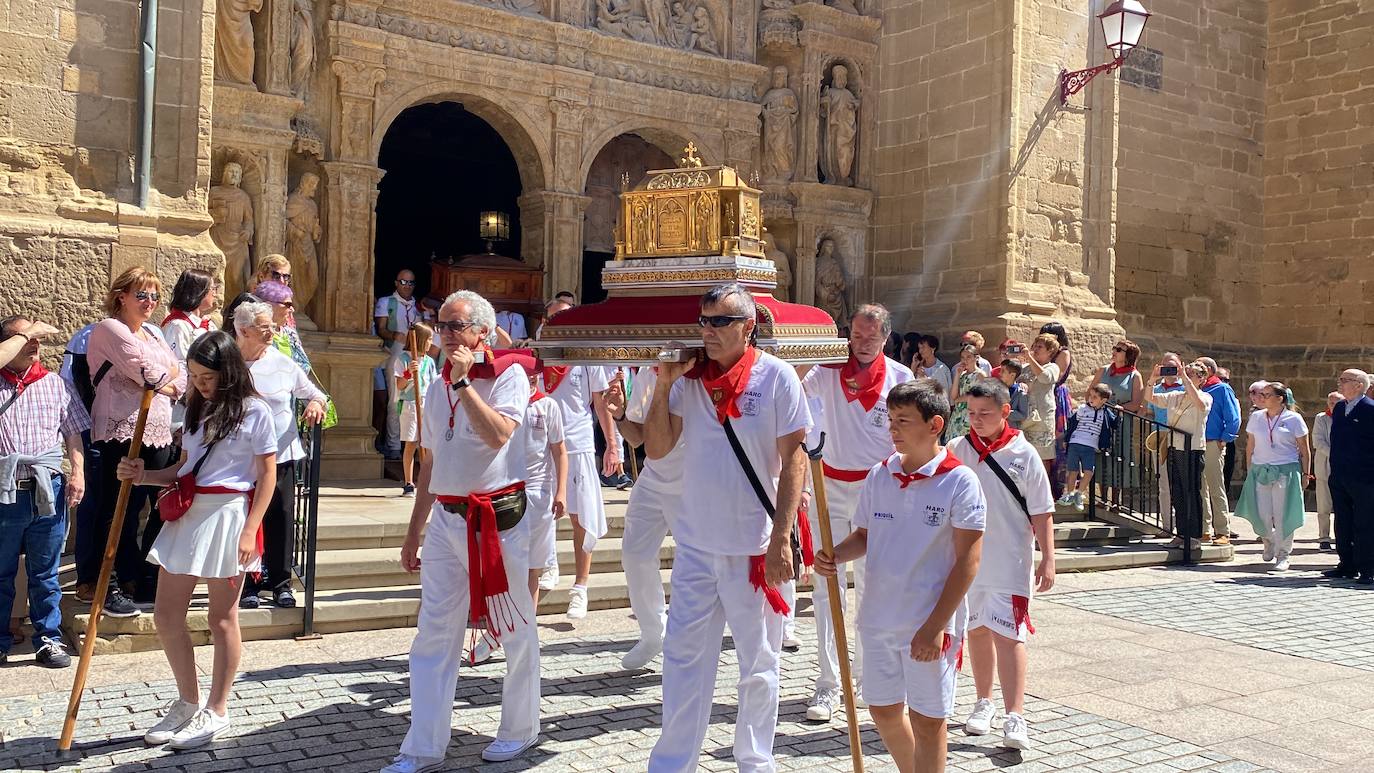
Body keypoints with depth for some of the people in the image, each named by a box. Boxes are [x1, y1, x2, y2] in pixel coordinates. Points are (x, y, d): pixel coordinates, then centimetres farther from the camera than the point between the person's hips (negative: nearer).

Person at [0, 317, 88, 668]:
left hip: (47, 491, 1)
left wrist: (78, 473, -3)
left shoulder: (56, 384, 7)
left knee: (45, 573, 10)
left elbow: (73, 433, 7)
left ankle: (49, 639, 19)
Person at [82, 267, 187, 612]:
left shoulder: (153, 333, 21)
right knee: (117, 510, -4)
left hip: (159, 433, 8)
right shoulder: (110, 329, -4)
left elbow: (181, 378, 14)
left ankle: (137, 578, 18)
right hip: (123, 432, -7)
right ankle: (94, 583, 6)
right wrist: (171, 371, 4)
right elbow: (151, 373, -15)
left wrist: (161, 383, -5)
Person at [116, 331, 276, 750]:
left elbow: (267, 475, -8)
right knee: (166, 614, 8)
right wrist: (144, 476, 0)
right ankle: (187, 703, 26)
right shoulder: (196, 410, 12)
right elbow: (183, 468, 18)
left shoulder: (255, 412, -7)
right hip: (187, 513, 7)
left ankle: (216, 711, 17)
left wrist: (249, 530, -15)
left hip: (228, 515, -7)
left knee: (222, 617, 4)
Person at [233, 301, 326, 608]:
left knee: (281, 518, 3)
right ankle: (247, 583, 19)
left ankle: (280, 581, 16)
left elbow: (313, 392, 12)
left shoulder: (282, 363, 3)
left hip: (280, 454, 1)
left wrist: (316, 402, -9)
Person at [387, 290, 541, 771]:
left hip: (499, 517, -6)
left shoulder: (509, 374, -6)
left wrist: (464, 381, -19)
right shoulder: (437, 387, 12)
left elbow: (498, 434, -25)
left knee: (515, 630, 7)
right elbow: (430, 463, 17)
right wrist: (413, 532, 18)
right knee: (433, 635, 5)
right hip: (446, 516, 6)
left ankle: (520, 730, 25)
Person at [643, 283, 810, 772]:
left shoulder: (776, 376, -8)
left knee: (757, 665, 11)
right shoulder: (690, 376, 3)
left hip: (754, 546, -3)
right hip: (695, 542, 4)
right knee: (684, 656, 10)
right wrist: (663, 385, -9)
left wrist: (781, 538, -14)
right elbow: (657, 448, 2)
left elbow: (794, 460, -8)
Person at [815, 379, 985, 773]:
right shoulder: (879, 475, 3)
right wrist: (835, 555, -8)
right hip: (879, 617, 6)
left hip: (930, 625, -5)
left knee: (927, 721, 5)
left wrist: (936, 625, -16)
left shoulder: (960, 481, -12)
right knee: (884, 710, 18)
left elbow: (968, 559, -12)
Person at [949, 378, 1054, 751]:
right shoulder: (957, 450, 2)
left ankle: (1015, 717, -7)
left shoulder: (1024, 455, -5)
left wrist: (1047, 560, -5)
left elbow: (1042, 513, -2)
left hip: (1010, 562, -4)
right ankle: (984, 702, 29)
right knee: (977, 630, 15)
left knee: (1008, 634, -9)